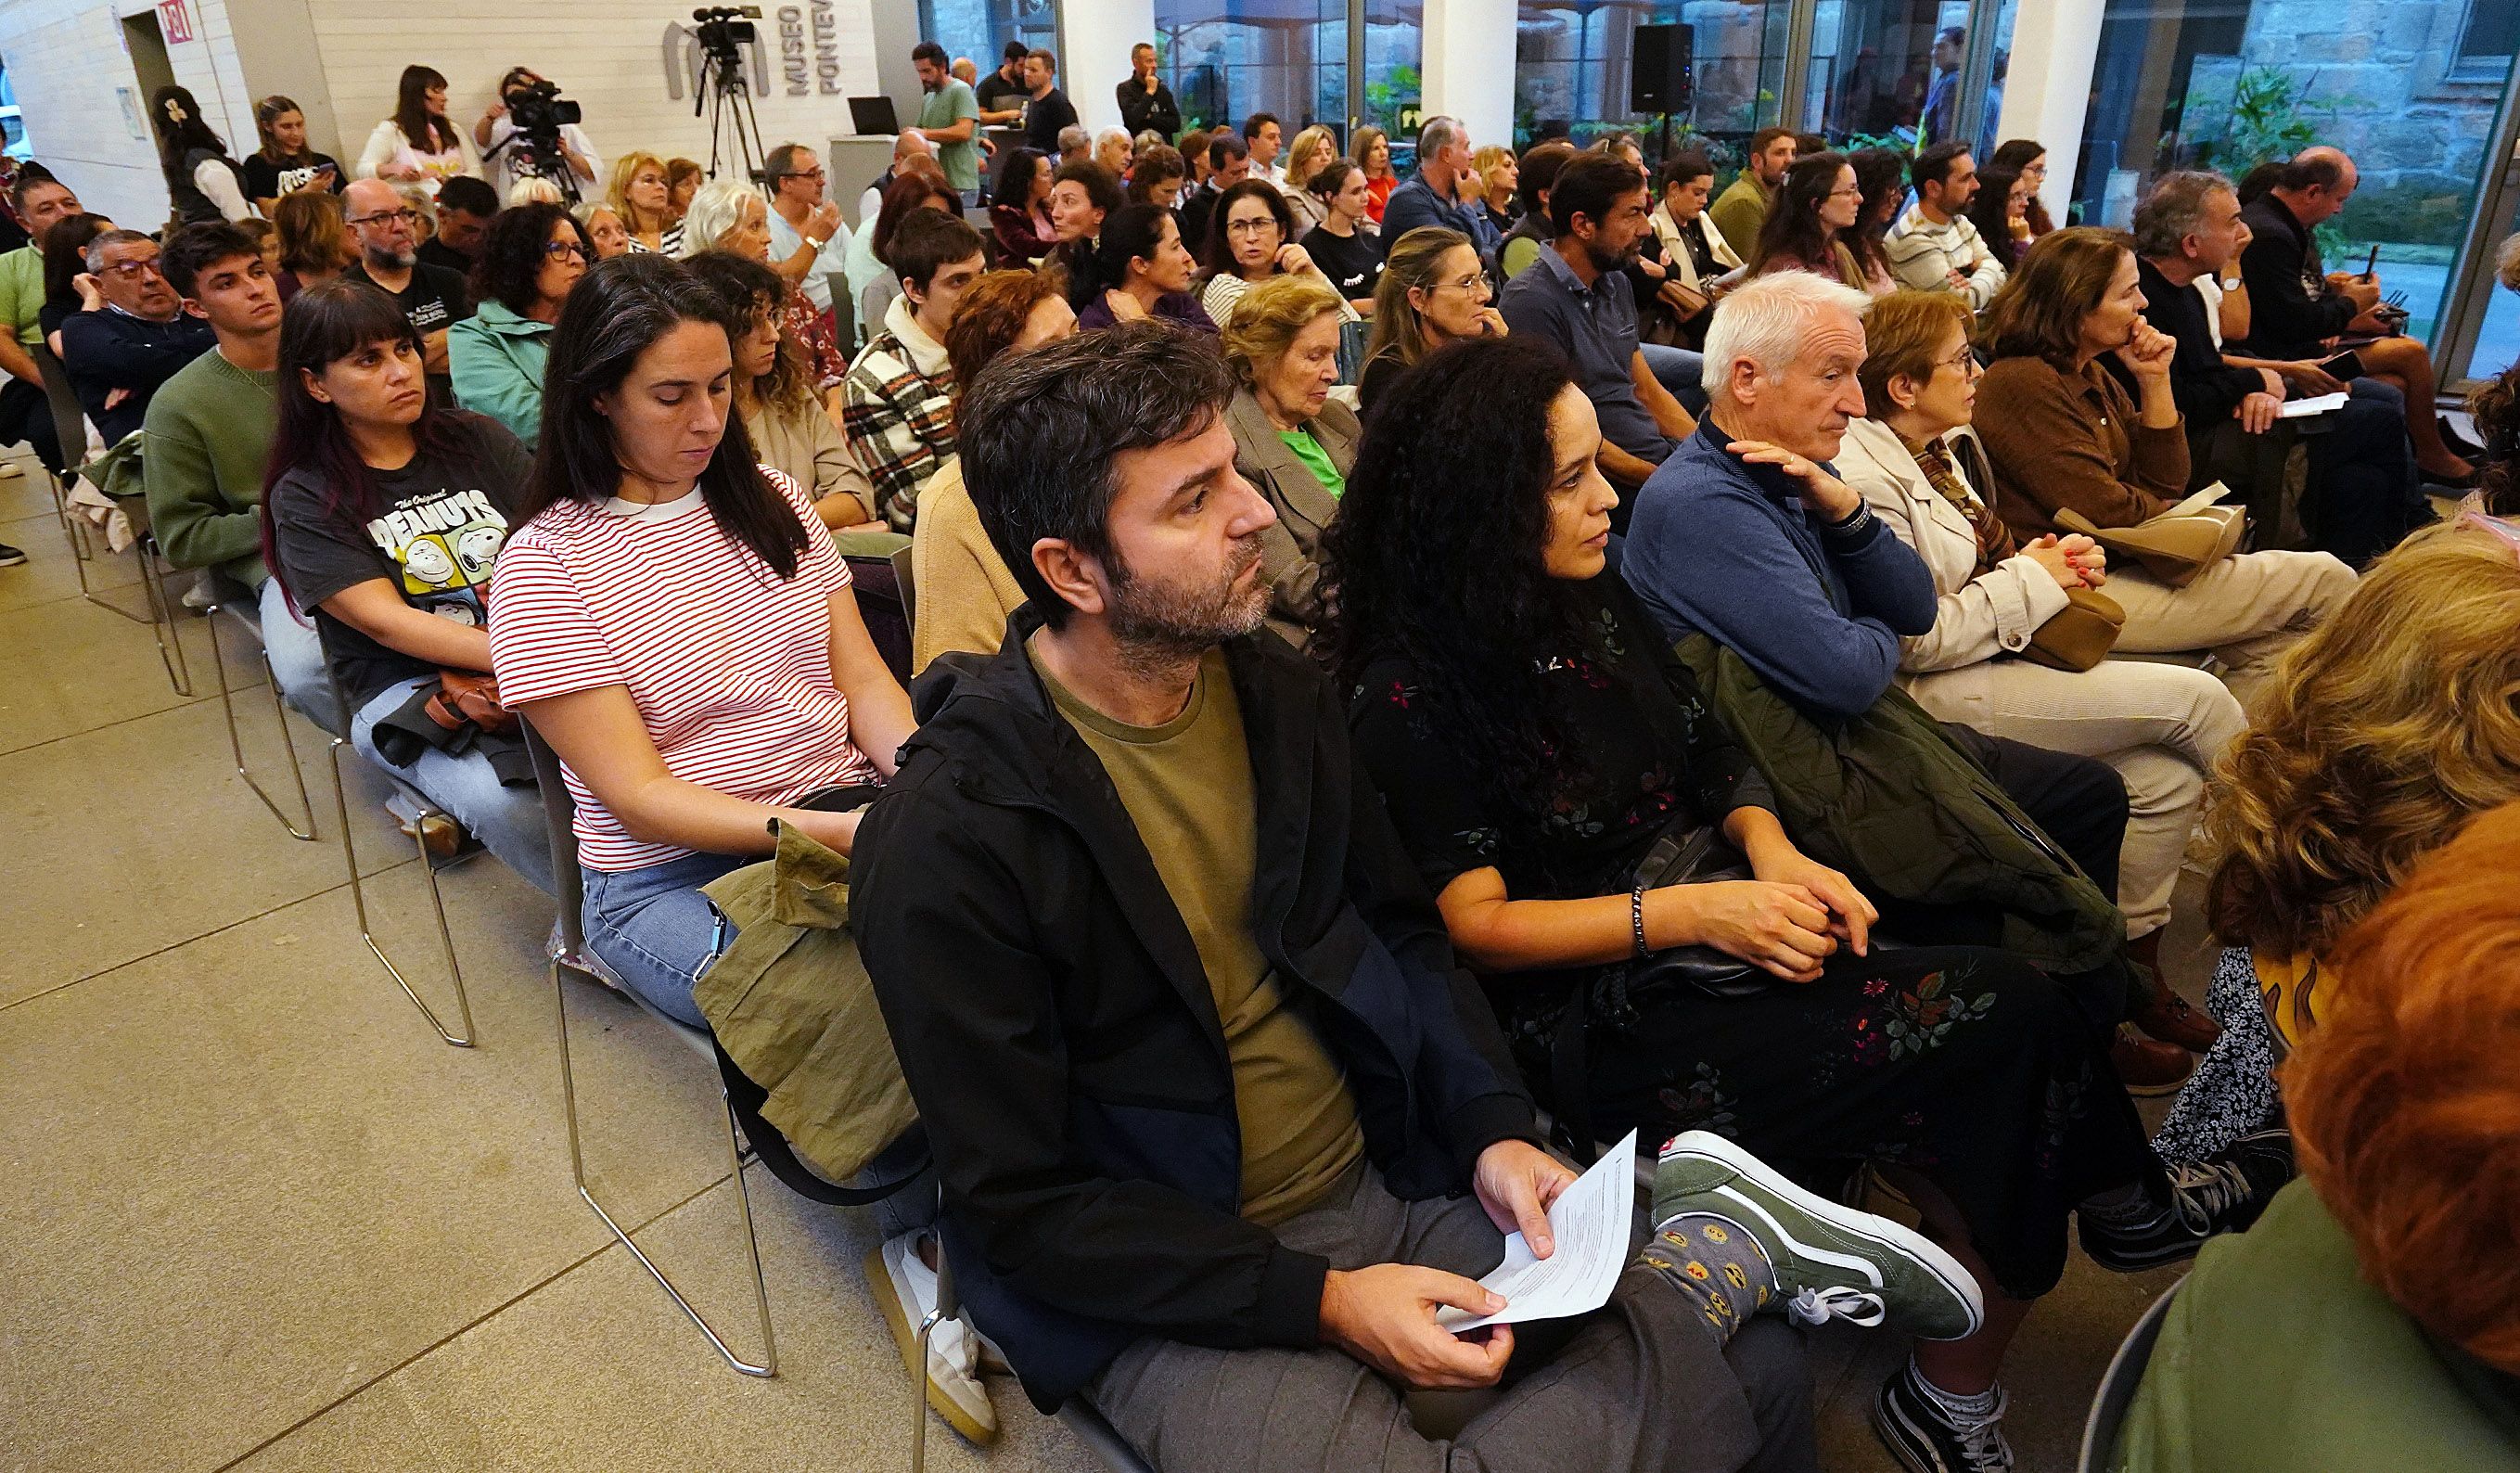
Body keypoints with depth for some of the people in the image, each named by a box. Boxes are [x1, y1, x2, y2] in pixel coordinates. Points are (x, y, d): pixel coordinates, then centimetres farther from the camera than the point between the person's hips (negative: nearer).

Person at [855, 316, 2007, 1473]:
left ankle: (1712, 1249, 13)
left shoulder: (1273, 690, -1)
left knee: (1757, 1373, -11)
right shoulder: (949, 837, -20)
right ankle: (1719, 1249, -10)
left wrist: (1494, 1128, -5)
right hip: (1168, 1291, -4)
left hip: (1388, 1183, 4)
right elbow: (1018, 1204, -15)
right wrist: (1320, 1301, -19)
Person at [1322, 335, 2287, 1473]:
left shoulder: (1595, 601, 8)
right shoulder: (1412, 695, -14)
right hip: (1597, 1019, -7)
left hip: (1710, 927, 7)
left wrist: (1771, 851, -6)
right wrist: (1696, 912, -19)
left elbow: (1713, 759, 15)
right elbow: (1479, 926, -14)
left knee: (2015, 1009, -12)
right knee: (1995, 1032, -17)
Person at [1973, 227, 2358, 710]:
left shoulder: (2090, 376, 13)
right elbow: (2106, 512, -19)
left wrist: (2155, 381, 1)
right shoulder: (2023, 384, -18)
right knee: (2327, 582, -1)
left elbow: (2163, 484, 13)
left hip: (2115, 562, 9)